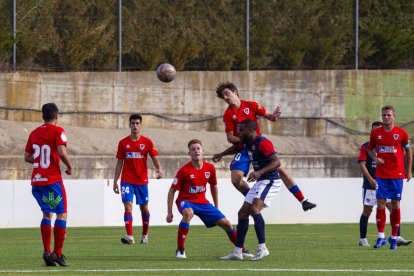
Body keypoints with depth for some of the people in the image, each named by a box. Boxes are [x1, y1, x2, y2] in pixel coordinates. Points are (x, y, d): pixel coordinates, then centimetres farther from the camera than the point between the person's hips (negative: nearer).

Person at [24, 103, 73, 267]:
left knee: (47, 214, 16)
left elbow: (27, 157, 13)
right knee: (62, 214, 1)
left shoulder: (34, 133, 12)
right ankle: (58, 253, -6)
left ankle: (46, 251, 6)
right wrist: (69, 167, -4)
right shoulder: (57, 131, -6)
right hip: (52, 179, -6)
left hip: (36, 180, 6)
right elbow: (61, 152, -20)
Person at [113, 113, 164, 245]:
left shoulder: (147, 142, 1)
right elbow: (119, 163, 8)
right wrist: (115, 181, 5)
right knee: (128, 206, -13)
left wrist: (159, 169, -24)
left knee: (144, 208, 8)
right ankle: (130, 236, -20)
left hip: (142, 181, 0)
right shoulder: (123, 143, 4)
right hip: (127, 181, 0)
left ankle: (145, 235, 24)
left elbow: (155, 158, -3)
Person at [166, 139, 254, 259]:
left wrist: (216, 208, 18)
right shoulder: (184, 170, -16)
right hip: (186, 201, -5)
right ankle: (180, 250, -32)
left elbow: (214, 187, 14)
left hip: (202, 202, 5)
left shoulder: (210, 168, -3)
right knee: (188, 213, -41)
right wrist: (169, 212, -12)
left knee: (226, 223, 1)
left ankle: (242, 250, 22)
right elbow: (172, 191, -10)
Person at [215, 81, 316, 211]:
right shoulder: (228, 115, -6)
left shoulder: (251, 105, -3)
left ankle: (303, 201, 3)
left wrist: (273, 116, -19)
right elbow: (230, 138, -7)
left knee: (280, 170, -3)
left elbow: (268, 116, 5)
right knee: (236, 179, -18)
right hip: (242, 149, -1)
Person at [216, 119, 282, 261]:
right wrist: (222, 154, 44)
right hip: (259, 182, 10)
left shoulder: (262, 143, -19)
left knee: (254, 208, -28)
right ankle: (237, 252, 13)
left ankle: (262, 248, -29)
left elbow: (277, 162, -28)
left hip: (270, 181, -10)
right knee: (243, 213, 8)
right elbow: (236, 147, 35)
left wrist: (259, 172, -39)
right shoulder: (247, 143, 10)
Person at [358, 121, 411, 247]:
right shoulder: (365, 147, 0)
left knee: (393, 208, -8)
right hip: (370, 185, -3)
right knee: (367, 211, 2)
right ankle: (363, 239, 13)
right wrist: (370, 179, -18)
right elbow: (362, 164, -7)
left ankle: (398, 238, -10)